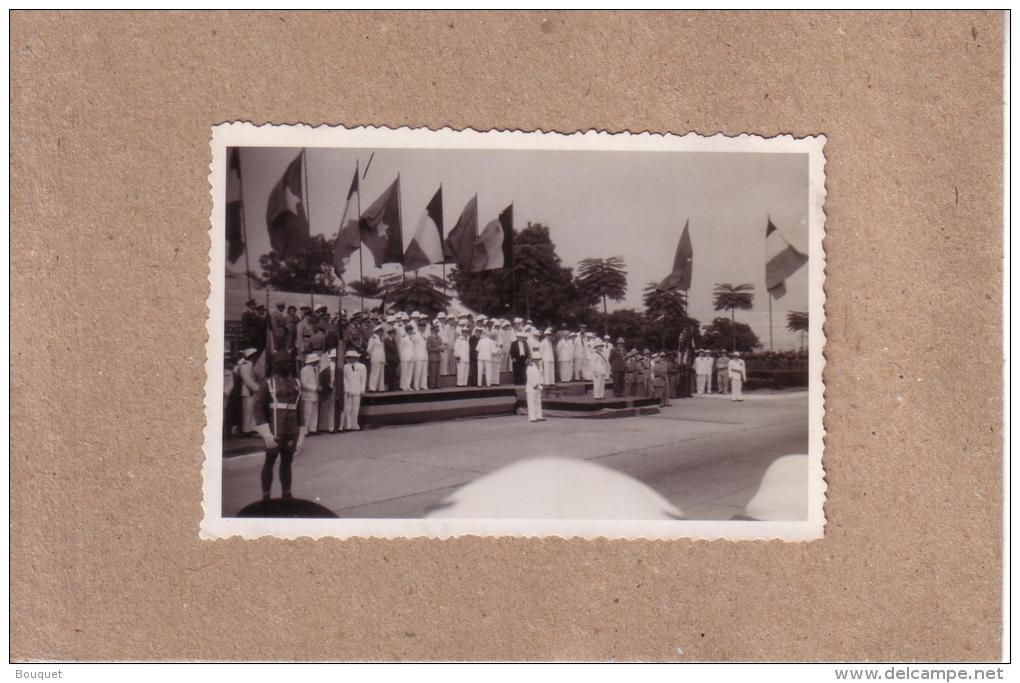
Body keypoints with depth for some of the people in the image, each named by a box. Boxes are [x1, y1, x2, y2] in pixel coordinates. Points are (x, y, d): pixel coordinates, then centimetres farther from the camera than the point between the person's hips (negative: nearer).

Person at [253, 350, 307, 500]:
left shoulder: (296, 384, 10)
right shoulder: (268, 383, -5)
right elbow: (259, 409, -9)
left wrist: (301, 434, 11)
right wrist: (266, 434, -16)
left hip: (292, 433, 4)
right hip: (275, 433, -4)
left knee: (287, 463, 13)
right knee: (270, 463, 5)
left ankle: (287, 495, 23)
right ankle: (266, 498, 14)